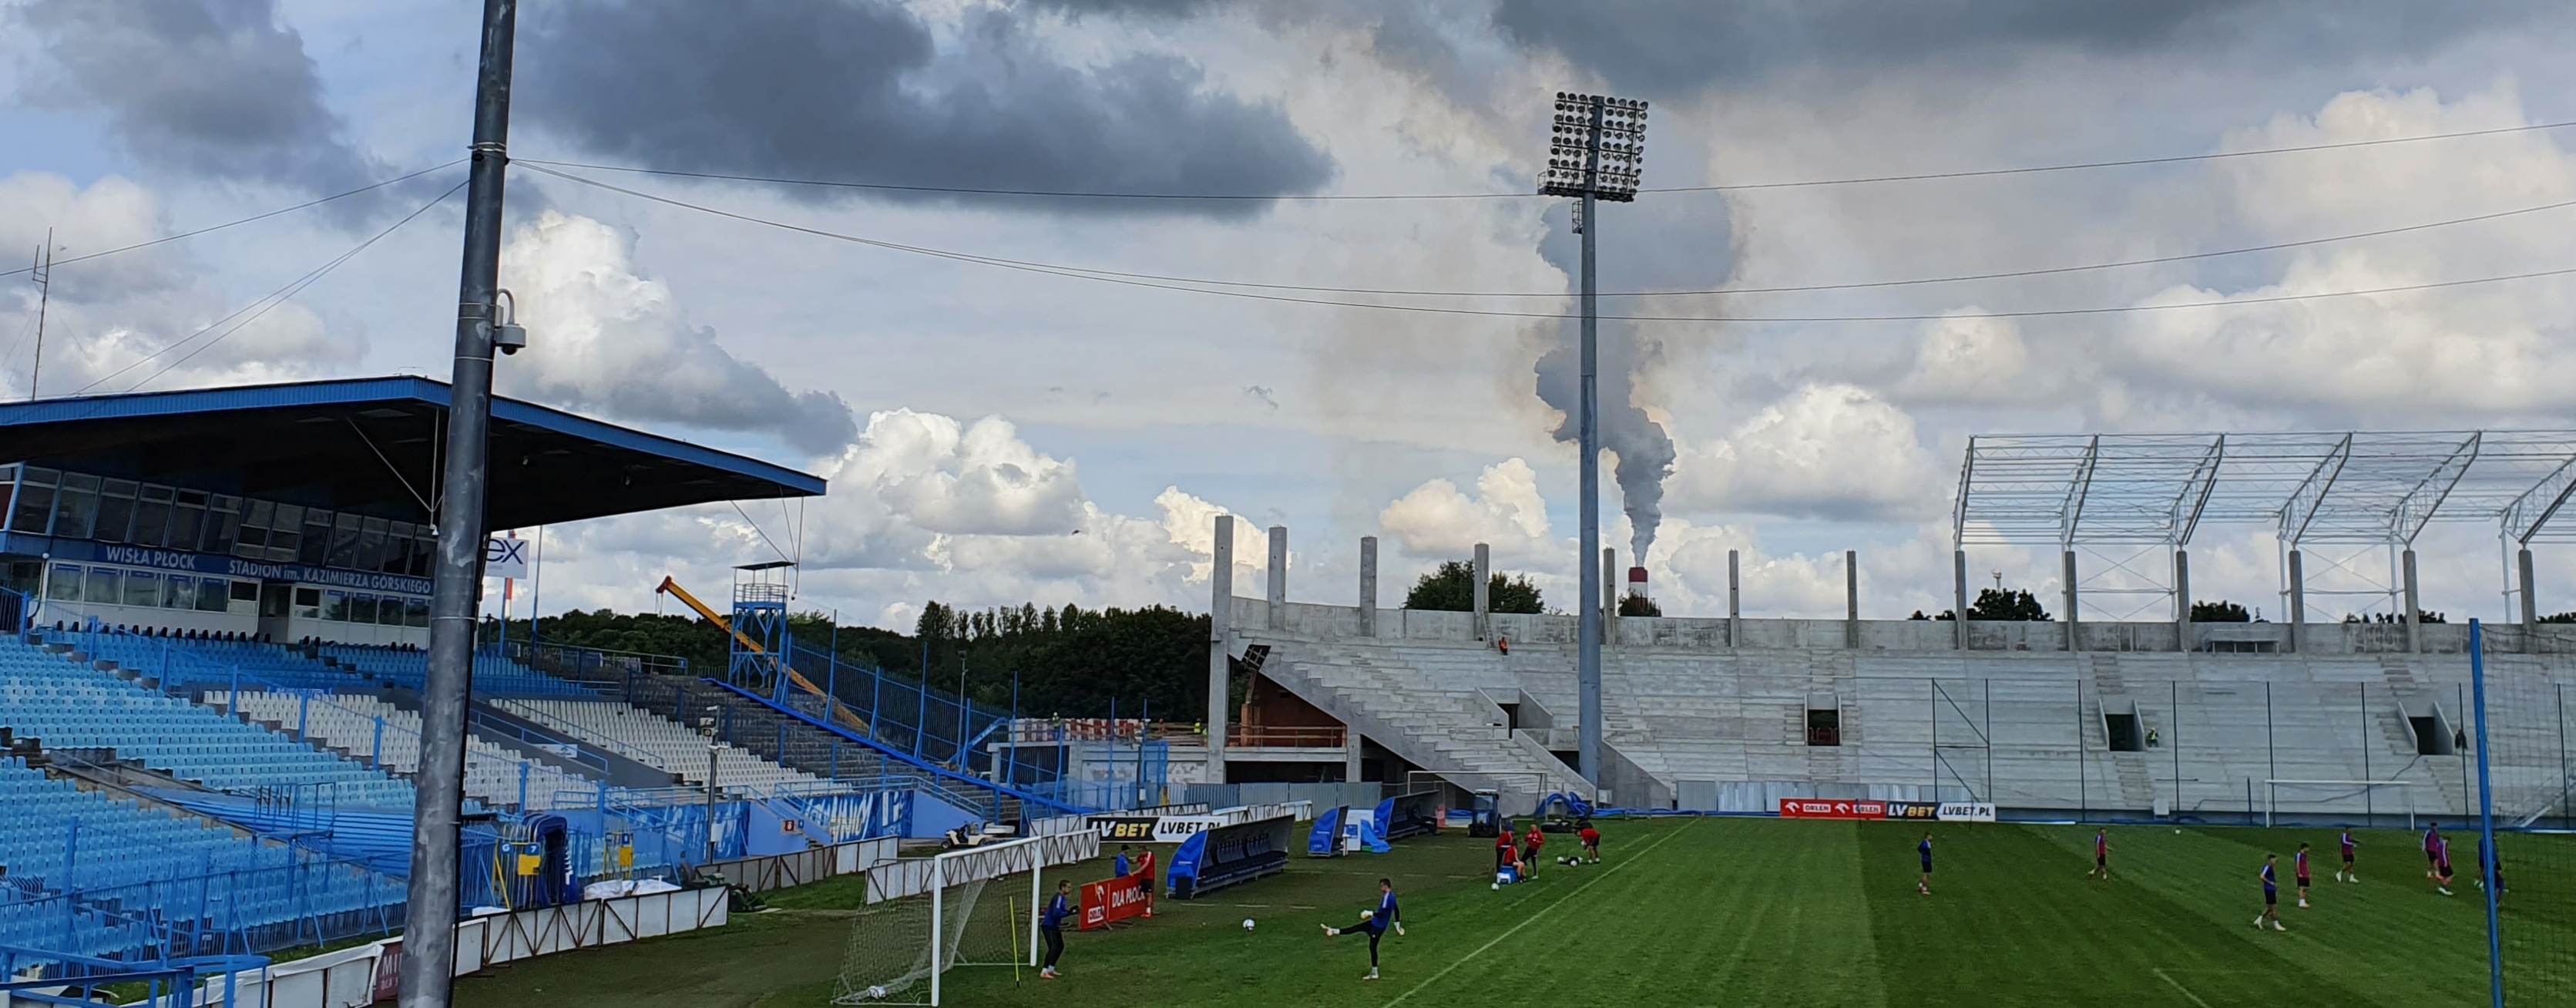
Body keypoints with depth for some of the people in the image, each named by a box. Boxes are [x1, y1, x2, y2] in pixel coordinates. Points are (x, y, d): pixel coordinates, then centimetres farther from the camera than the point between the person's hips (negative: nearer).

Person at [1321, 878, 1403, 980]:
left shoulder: (1388, 898, -24)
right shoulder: (1390, 896, 8)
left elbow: (1383, 914, -30)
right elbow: (1397, 911, 19)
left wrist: (1371, 913, -20)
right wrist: (1397, 924, 28)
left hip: (1379, 926, -9)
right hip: (1375, 923, 9)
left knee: (1372, 947, -2)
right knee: (1356, 928, 11)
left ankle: (1374, 973, 5)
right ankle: (1334, 931, 15)